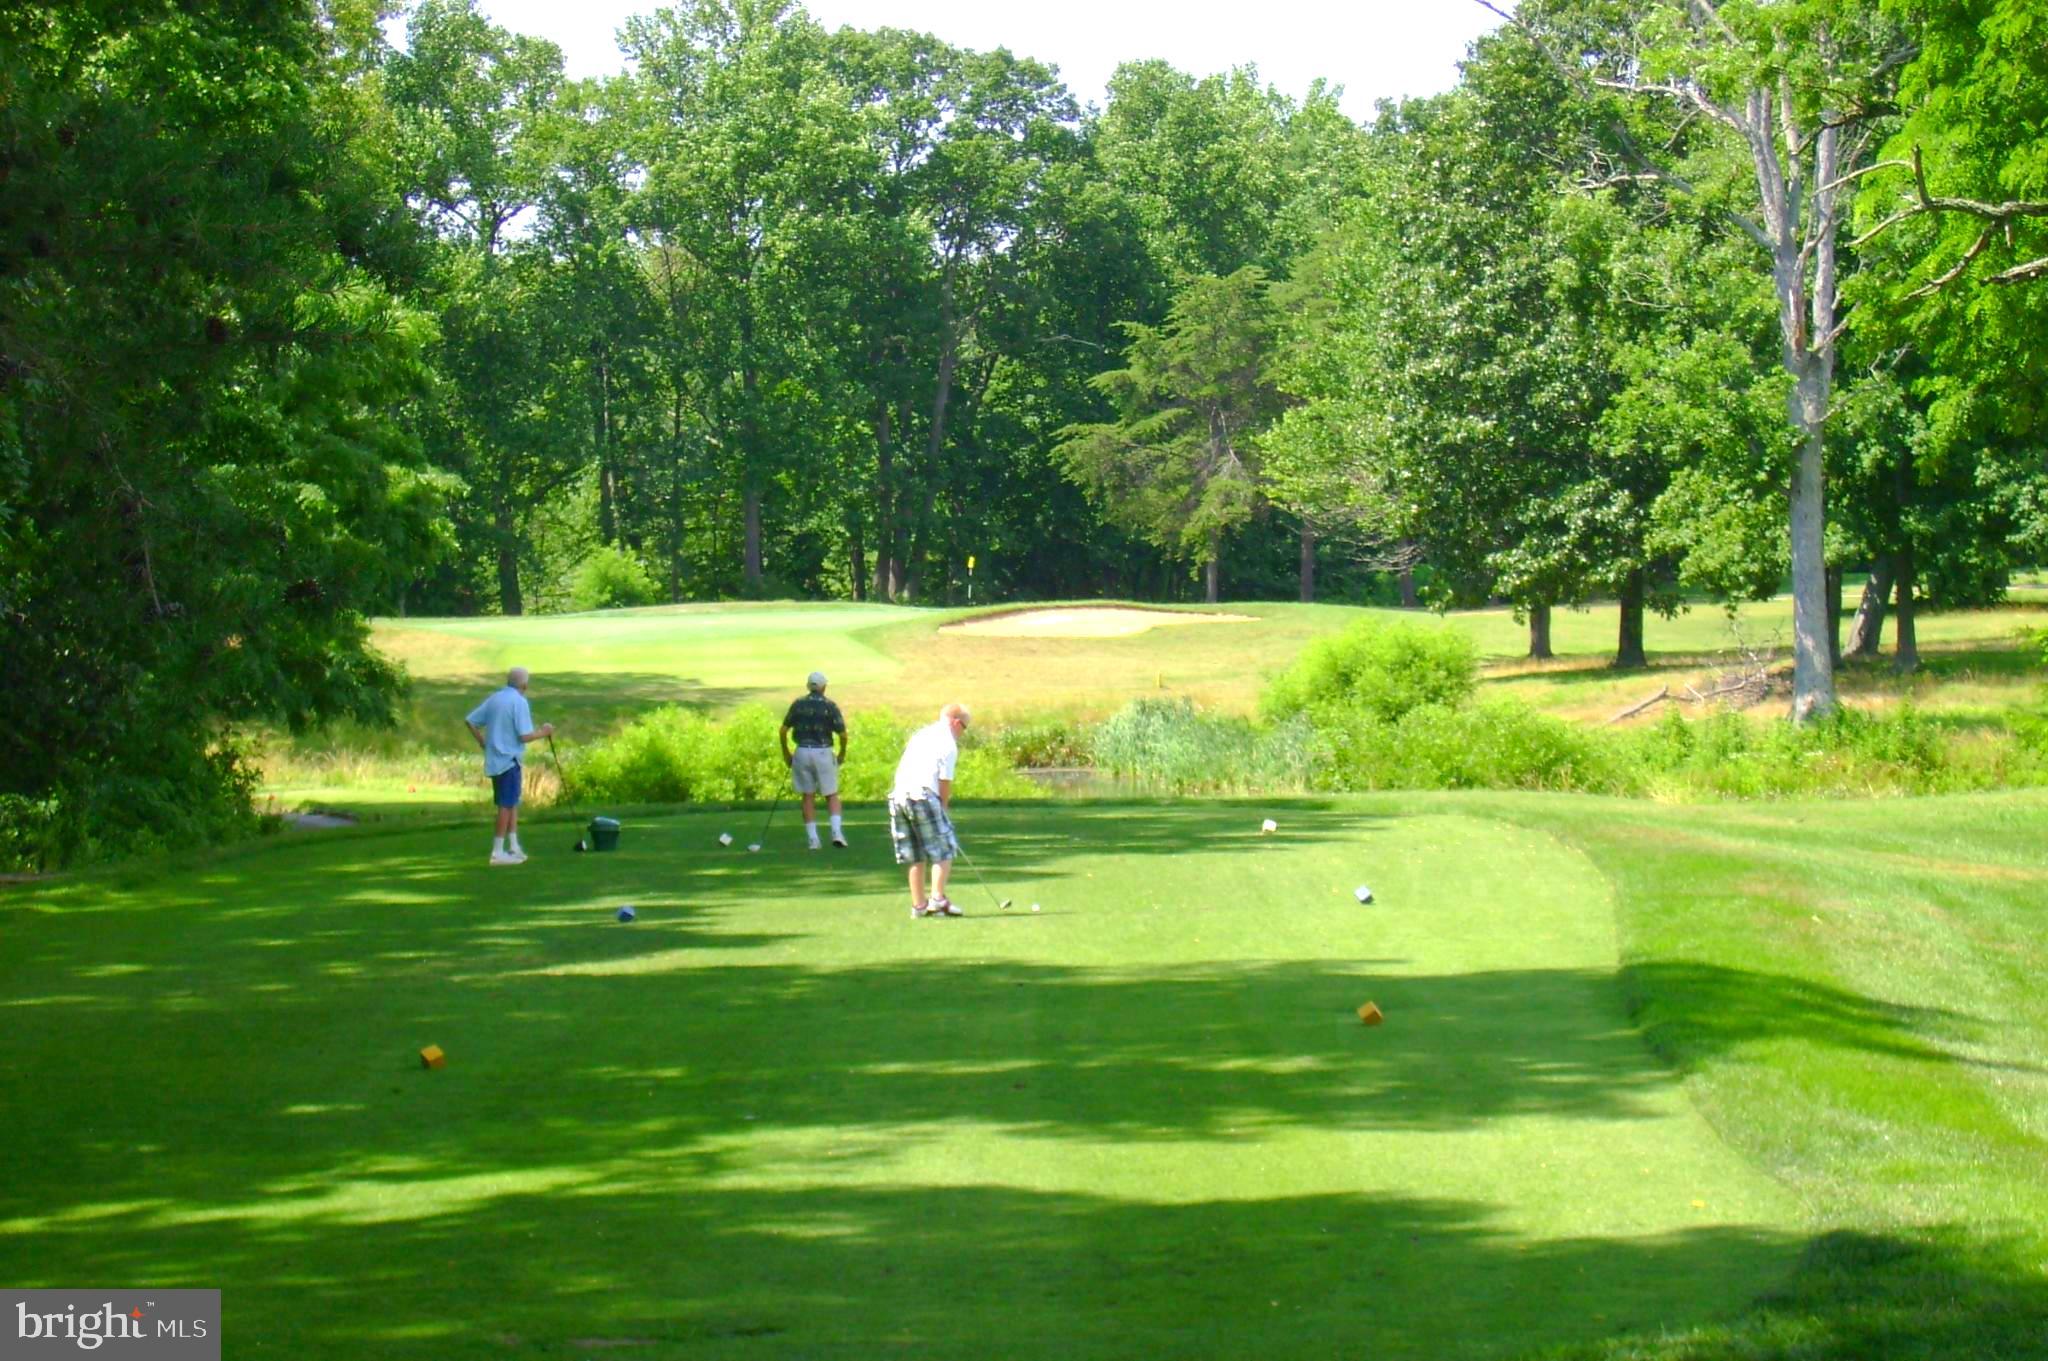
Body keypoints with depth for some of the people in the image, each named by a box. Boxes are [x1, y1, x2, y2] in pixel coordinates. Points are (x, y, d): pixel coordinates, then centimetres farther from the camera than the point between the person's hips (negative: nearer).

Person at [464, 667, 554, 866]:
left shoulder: (494, 699, 10)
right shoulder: (519, 702, -13)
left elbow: (470, 721, 12)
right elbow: (525, 736, -17)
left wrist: (483, 743, 18)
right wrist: (544, 732, -1)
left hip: (493, 760, 8)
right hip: (509, 760, -8)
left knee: (511, 804, 16)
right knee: (507, 805, -4)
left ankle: (513, 848, 18)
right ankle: (498, 852, -4)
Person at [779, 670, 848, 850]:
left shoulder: (798, 704, 4)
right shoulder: (829, 706, -4)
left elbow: (783, 731, 4)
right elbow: (843, 734, -7)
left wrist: (786, 753, 15)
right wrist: (842, 754, 9)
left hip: (802, 753, 2)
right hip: (823, 753, -2)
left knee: (808, 796, 9)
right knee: (831, 795, 8)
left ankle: (813, 838, 5)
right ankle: (837, 831, -11)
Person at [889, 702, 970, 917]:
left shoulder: (920, 735, 21)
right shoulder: (948, 744, -2)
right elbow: (944, 781, -5)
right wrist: (944, 807, 10)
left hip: (898, 794, 7)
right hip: (922, 796, -7)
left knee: (916, 857, 13)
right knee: (943, 851, 2)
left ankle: (918, 904, 14)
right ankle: (938, 898, -9)